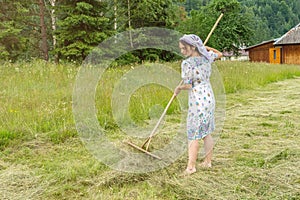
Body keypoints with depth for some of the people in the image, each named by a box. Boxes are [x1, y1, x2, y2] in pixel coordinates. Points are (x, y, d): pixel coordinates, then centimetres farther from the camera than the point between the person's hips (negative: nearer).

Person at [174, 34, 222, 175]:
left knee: (193, 134, -1)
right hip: (209, 97, 7)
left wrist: (178, 88, 4)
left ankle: (191, 166, 1)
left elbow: (188, 85, -15)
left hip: (197, 100, -7)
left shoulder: (187, 63, -15)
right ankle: (207, 161, 25)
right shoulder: (206, 57, 4)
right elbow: (219, 54, 25)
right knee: (206, 132, 16)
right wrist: (207, 48, 37)